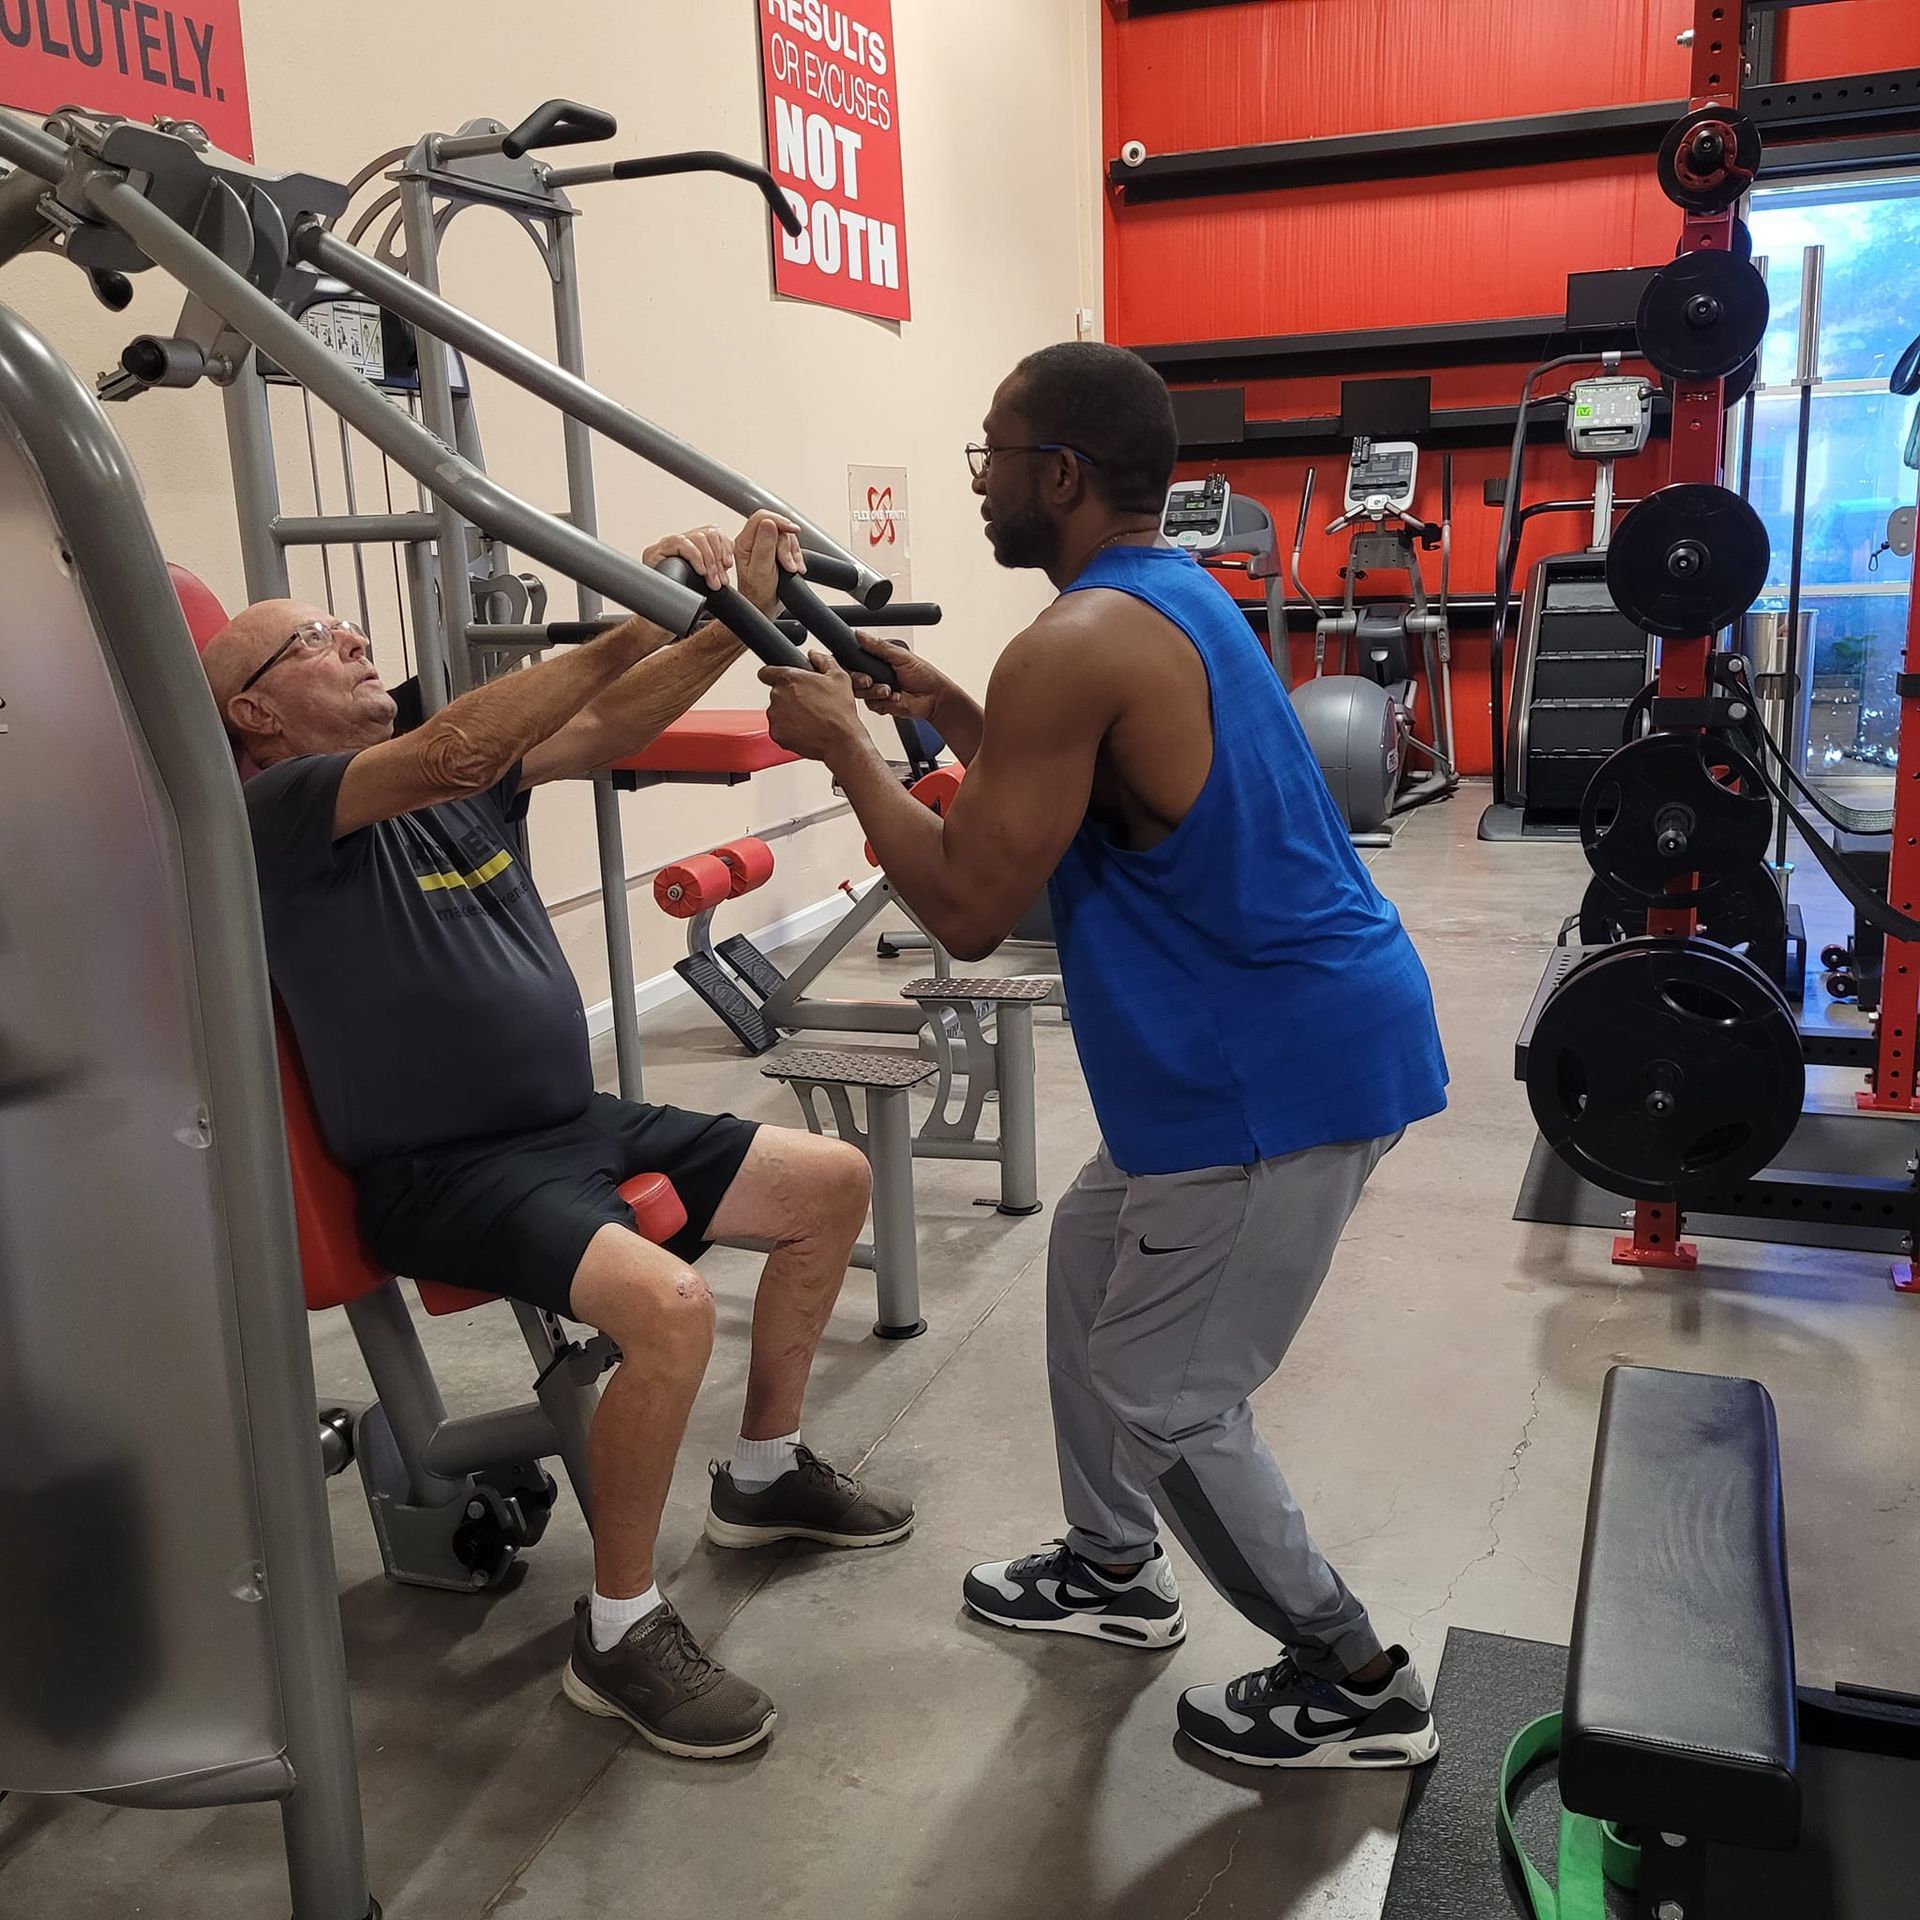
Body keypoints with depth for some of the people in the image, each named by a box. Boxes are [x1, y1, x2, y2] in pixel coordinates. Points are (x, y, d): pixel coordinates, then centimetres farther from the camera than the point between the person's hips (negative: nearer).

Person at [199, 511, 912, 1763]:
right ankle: (619, 1636, -10)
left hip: (581, 1125, 9)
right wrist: (635, 626, -31)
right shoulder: (286, 811, -12)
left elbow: (610, 724, 1)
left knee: (833, 1183, 8)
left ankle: (766, 1472, 24)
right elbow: (454, 753, -29)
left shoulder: (464, 783, 11)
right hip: (447, 1177, -9)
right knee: (670, 1305, -33)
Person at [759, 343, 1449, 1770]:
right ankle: (1115, 1570, 39)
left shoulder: (1075, 647, -20)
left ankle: (1360, 1690, 19)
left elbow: (969, 912, -19)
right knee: (1094, 1256, 24)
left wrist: (845, 747, -8)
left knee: (1165, 1400, 2)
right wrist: (946, 712, 17)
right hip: (1296, 1023, 11)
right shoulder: (1170, 596, 13)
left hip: (1284, 1066, -11)